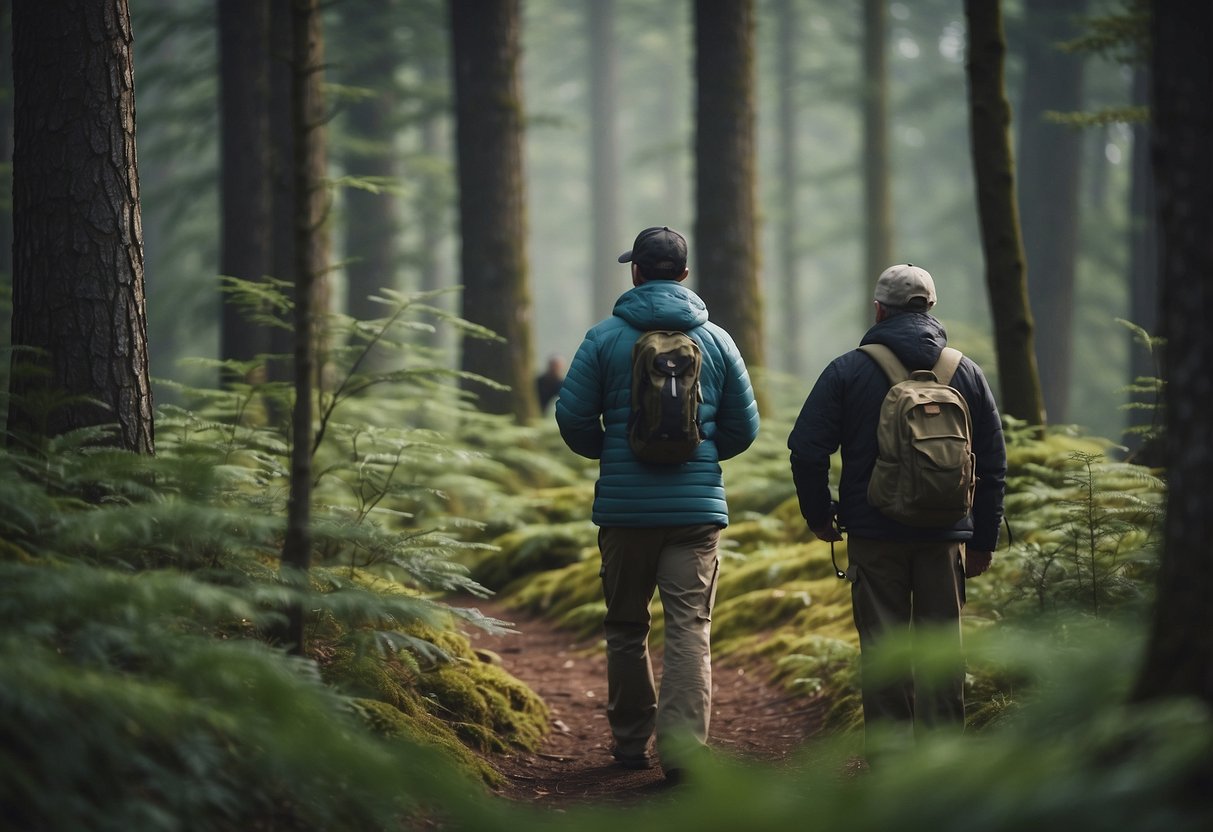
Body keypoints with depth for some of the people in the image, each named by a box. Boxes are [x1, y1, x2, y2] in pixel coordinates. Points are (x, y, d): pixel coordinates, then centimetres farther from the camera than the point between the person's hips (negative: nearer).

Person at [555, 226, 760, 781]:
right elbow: (744, 427, 8)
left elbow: (572, 416, -3)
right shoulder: (716, 341, 5)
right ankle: (682, 747, -16)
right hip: (698, 506, 0)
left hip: (624, 506, 0)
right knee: (690, 629, -4)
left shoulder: (605, 338, -1)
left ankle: (631, 743, 20)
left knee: (626, 627, 13)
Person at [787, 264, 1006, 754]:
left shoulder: (848, 370, -2)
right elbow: (993, 464, 9)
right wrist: (983, 541, 15)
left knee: (882, 648, 3)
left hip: (874, 534, -2)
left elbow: (806, 450, -4)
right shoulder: (967, 373, 7)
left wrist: (820, 516, 9)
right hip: (946, 535, 2)